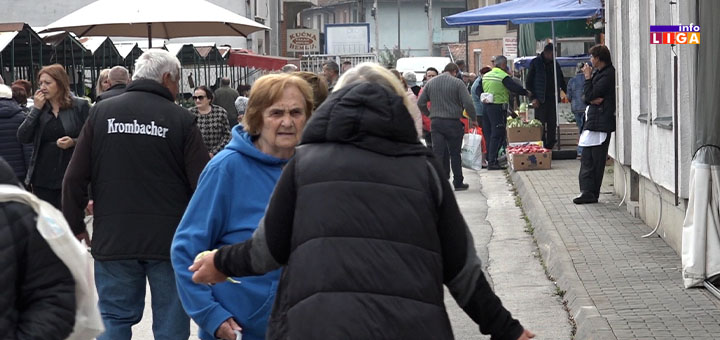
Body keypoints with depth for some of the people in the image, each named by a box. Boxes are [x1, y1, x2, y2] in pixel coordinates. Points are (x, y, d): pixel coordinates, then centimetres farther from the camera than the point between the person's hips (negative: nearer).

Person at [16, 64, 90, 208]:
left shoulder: (80, 107, -1)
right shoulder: (39, 108, 10)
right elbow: (22, 138, -1)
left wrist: (74, 142, -18)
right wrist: (36, 109, -5)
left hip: (70, 178, -4)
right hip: (42, 179, 4)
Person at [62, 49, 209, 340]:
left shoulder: (102, 112, 3)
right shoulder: (181, 119, -5)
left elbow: (75, 177, 2)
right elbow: (203, 183, -8)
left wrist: (75, 225, 13)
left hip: (112, 240, 2)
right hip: (169, 240, -2)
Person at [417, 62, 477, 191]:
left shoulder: (430, 83, 8)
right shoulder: (457, 83, -6)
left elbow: (420, 103, 9)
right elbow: (468, 103, -12)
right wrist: (473, 119, 0)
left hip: (436, 122, 3)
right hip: (453, 122, -3)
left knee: (438, 152, 3)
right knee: (455, 153, 7)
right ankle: (458, 183, 14)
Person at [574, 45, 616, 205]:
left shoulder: (608, 75, -13)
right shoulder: (597, 73, 17)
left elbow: (589, 95, -16)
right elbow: (586, 97, 14)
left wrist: (588, 77, -4)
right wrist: (592, 99, -8)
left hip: (601, 122, -10)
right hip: (592, 121, 10)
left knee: (596, 160, -4)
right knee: (586, 158, 3)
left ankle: (590, 193, -1)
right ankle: (587, 191, 1)